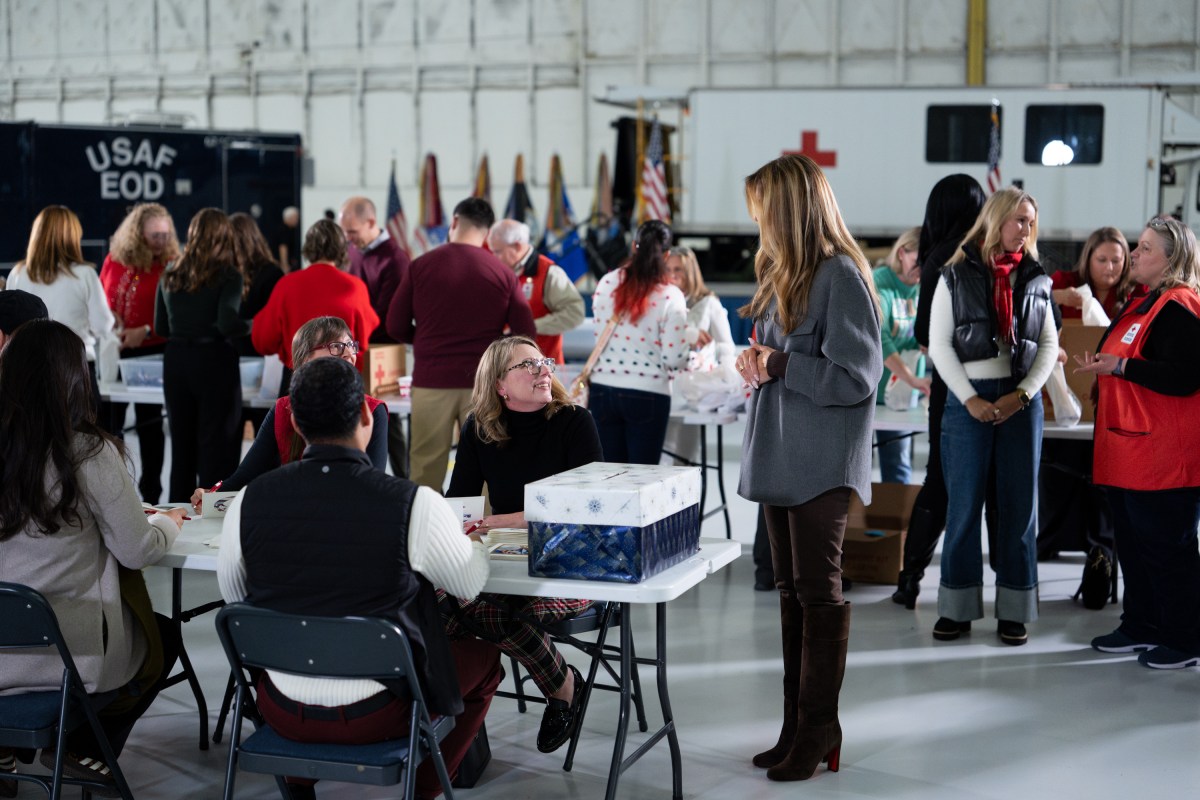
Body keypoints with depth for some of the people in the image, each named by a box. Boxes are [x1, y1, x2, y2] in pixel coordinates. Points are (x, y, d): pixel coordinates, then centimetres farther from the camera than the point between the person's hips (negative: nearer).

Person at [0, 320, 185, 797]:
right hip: (71, 653, -4)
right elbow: (138, 551, -11)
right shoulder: (89, 453, -17)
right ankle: (82, 748, 20)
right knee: (164, 637, 26)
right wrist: (168, 524, 11)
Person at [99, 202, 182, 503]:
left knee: (149, 423, 7)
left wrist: (146, 331, -22)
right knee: (108, 421, 6)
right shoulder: (113, 262, 4)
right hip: (114, 353, 3)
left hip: (152, 354, -3)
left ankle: (151, 494, 16)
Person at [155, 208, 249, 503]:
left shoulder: (170, 276, 6)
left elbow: (161, 327, 9)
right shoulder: (228, 275, -9)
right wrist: (252, 326, -3)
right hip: (214, 362, -5)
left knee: (181, 445, 15)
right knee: (216, 445, 2)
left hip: (176, 362, 5)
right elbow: (227, 323, -20)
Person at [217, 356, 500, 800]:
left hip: (282, 712, 3)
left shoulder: (248, 501, -12)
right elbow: (471, 584, -3)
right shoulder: (415, 505, -20)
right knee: (484, 658, 24)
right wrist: (473, 541, 20)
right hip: (374, 715, -3)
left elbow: (232, 595, 6)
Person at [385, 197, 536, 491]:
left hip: (431, 381, 0)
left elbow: (396, 327, 1)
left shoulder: (421, 266, -2)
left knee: (427, 469, 7)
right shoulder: (502, 272, -1)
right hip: (483, 382, 0)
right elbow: (526, 334, -2)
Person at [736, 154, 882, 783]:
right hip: (782, 457, 9)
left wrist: (780, 365, -16)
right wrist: (756, 365, 2)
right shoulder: (784, 272, 14)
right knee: (792, 590, 12)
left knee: (818, 593, -1)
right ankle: (798, 724, 21)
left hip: (821, 462, -9)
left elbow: (856, 377, -17)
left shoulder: (839, 275, -13)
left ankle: (819, 729, 9)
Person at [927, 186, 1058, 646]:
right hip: (967, 401, -2)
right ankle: (957, 608, 8)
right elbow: (939, 344, -2)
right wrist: (971, 399, -10)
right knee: (963, 505, 1)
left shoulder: (1036, 280, 9)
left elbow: (1050, 345, 7)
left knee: (1020, 505, 4)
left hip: (1022, 400, 2)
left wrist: (1021, 396, -6)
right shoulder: (956, 276, 1)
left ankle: (1014, 611, 10)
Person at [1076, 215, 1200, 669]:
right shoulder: (1144, 303, 16)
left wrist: (1119, 365, -22)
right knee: (1133, 542, 16)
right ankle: (1142, 627, 27)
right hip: (1128, 447, 10)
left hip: (1163, 455, -10)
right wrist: (1101, 365, 12)